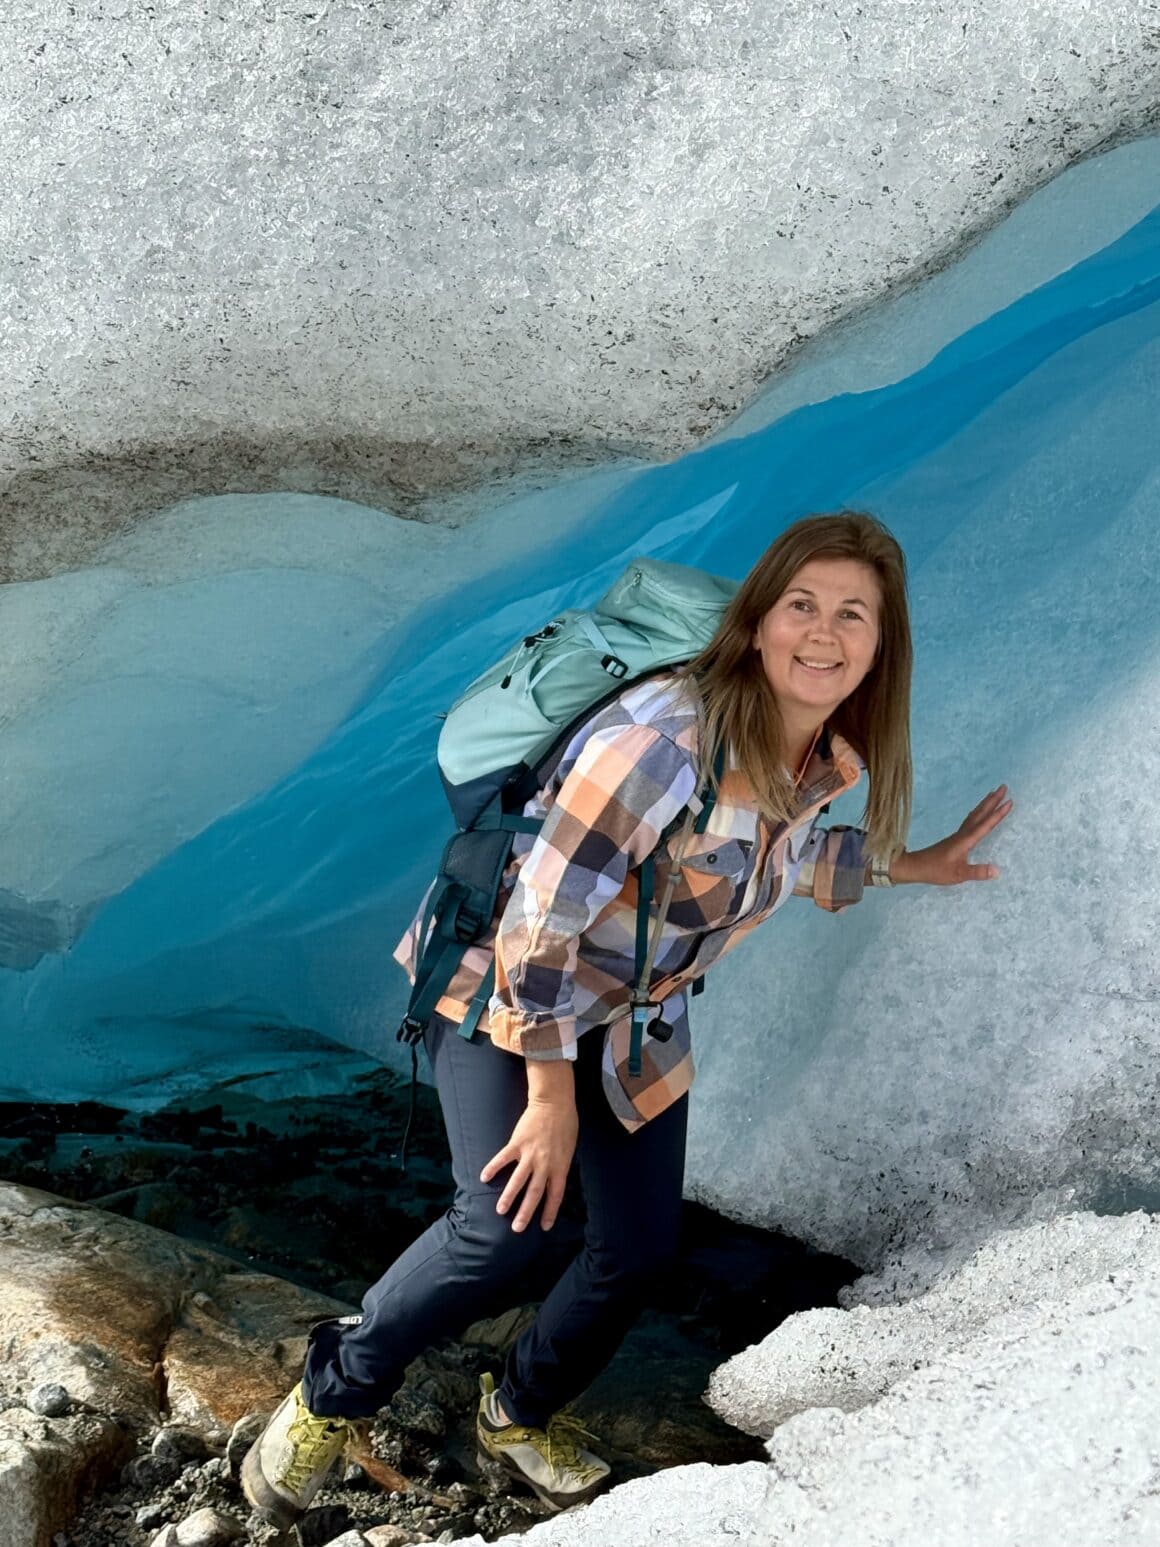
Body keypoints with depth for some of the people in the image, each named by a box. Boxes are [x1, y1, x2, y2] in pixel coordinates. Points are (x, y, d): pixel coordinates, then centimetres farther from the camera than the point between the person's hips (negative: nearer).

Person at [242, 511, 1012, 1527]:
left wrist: (910, 863, 14)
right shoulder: (667, 737, -34)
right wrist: (551, 1095, -23)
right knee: (505, 1229, -21)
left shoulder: (826, 760, -8)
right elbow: (539, 918, -29)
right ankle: (331, 1399, 6)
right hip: (508, 986, -7)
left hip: (633, 1021, 7)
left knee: (641, 1248, 8)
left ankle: (521, 1416, 37)